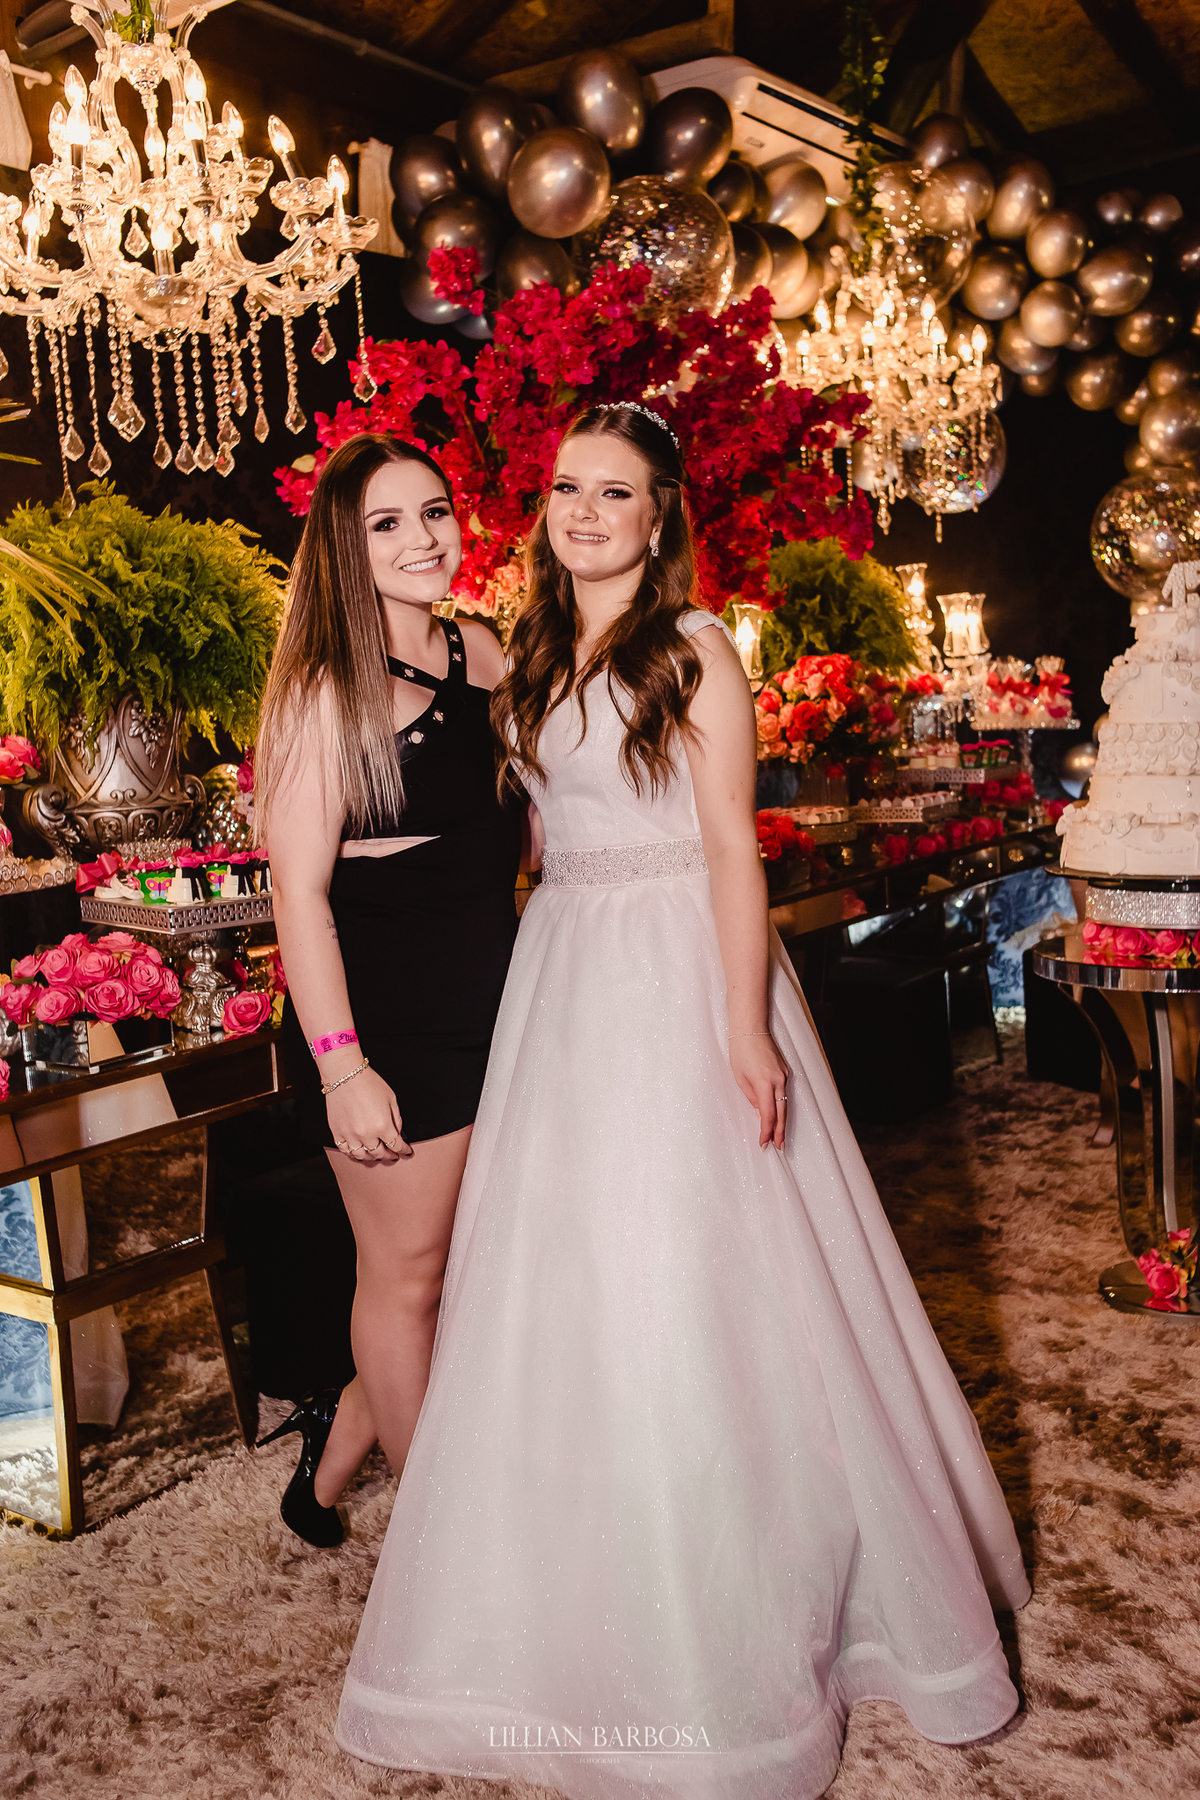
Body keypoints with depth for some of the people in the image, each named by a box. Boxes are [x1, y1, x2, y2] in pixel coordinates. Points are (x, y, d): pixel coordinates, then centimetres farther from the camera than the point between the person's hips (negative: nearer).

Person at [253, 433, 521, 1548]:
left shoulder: (480, 653, 6)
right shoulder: (323, 693, -14)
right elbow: (299, 894, -16)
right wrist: (342, 1067, -19)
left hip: (488, 1002, 7)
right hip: (384, 1018, -7)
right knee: (407, 1273, 9)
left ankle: (336, 1452, 37)